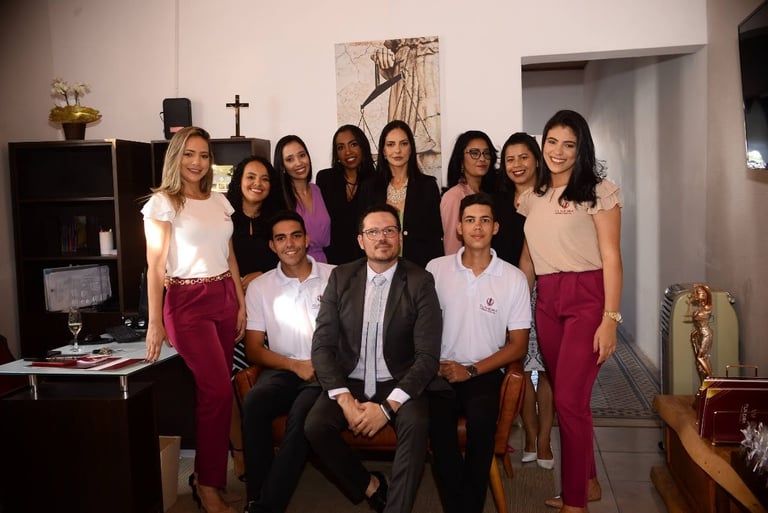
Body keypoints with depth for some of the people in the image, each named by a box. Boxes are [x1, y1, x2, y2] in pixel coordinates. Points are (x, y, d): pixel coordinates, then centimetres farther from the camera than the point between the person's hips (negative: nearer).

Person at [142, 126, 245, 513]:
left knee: (212, 389, 5)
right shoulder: (162, 203, -4)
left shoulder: (220, 202, 13)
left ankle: (206, 472, 22)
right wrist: (155, 323, -14)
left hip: (224, 297, 5)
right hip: (186, 301, -5)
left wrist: (241, 304, 10)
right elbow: (155, 266, -9)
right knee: (219, 391, -11)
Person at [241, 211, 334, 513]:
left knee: (301, 414, -31)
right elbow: (254, 349, 5)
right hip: (283, 371, 2)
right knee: (253, 404, -28)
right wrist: (296, 365, -11)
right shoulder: (260, 287, 6)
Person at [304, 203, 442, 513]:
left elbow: (428, 355, -10)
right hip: (349, 382, 2)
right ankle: (370, 487, 3)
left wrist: (387, 406, -21)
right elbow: (322, 344, -1)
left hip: (398, 384, -2)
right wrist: (344, 399, -16)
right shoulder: (341, 278, 2)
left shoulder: (420, 282, -5)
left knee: (416, 424, -31)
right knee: (315, 426, -23)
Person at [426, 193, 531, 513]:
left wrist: (470, 371, -9)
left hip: (485, 372, 0)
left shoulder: (514, 278, 1)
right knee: (437, 419, -30)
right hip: (441, 370, 1)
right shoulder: (435, 269, 4)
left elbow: (518, 344, 2)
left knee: (480, 417, -31)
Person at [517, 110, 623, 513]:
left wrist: (610, 319, -14)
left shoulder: (599, 191, -3)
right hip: (546, 302, 5)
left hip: (586, 298, -5)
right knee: (567, 397, 10)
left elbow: (611, 257, -8)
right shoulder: (532, 196, 13)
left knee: (569, 398, -8)